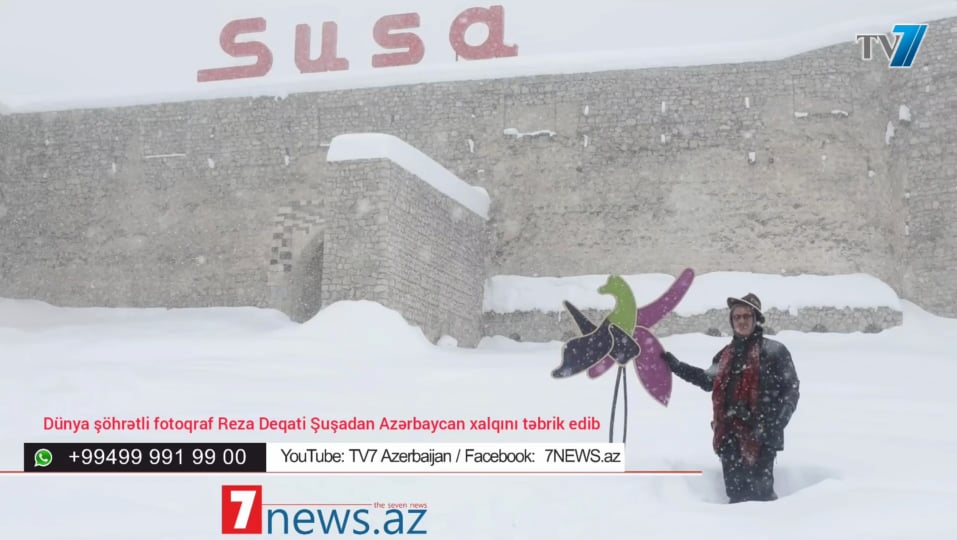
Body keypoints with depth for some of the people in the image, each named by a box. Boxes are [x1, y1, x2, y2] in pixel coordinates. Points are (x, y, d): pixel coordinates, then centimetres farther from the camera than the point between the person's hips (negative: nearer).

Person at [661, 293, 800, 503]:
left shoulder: (774, 351, -2)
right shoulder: (726, 354, 15)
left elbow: (791, 389, -3)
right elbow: (708, 380, 30)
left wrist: (775, 425, -12)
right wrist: (676, 365, 27)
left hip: (760, 436, -6)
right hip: (731, 434, 6)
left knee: (760, 492, -9)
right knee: (735, 492, 10)